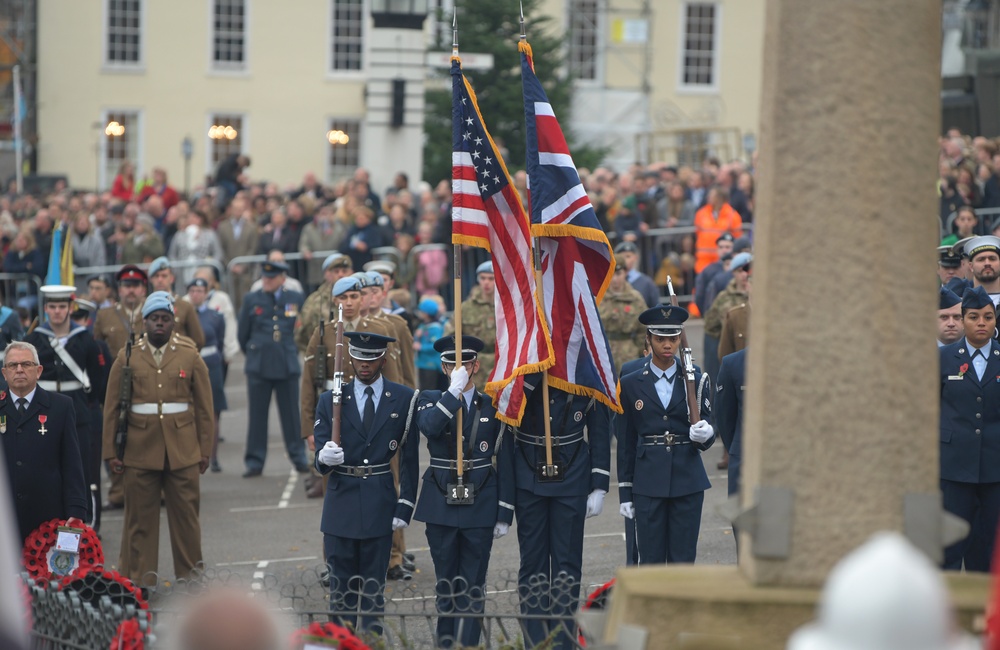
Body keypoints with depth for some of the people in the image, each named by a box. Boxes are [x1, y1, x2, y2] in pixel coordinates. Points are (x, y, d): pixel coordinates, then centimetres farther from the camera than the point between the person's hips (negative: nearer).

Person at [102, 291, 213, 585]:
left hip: (183, 452, 0)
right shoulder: (127, 357, 5)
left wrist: (205, 450, 3)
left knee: (186, 516, 3)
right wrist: (111, 451, 2)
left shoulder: (190, 357, 6)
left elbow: (204, 407, 7)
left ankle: (190, 577, 13)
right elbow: (112, 408, 6)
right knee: (139, 519, 2)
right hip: (139, 451, 0)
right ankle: (137, 580, 8)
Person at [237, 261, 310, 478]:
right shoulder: (251, 300, 6)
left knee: (291, 413, 3)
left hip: (287, 364, 0)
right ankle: (255, 461, 5)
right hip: (258, 366, 0)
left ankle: (299, 458, 13)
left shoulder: (296, 299, 6)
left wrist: (292, 351, 11)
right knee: (257, 414, 1)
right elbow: (243, 334, 12)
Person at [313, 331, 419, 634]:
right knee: (341, 586, 3)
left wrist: (405, 506, -4)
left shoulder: (404, 399, 2)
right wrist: (324, 458, -24)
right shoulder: (331, 400, 4)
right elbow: (320, 459, 0)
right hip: (341, 504, 1)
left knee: (374, 586, 5)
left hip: (380, 505, -1)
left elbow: (410, 458, 2)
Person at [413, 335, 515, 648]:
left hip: (480, 506, -1)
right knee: (446, 588, 9)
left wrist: (504, 514, 0)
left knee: (472, 589, -1)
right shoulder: (430, 400, 4)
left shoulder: (492, 406, 3)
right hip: (441, 504, 1)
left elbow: (505, 463, 3)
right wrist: (455, 390, -23)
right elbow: (430, 426, -21)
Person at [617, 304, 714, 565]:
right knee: (651, 561, -1)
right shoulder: (631, 385, 5)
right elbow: (625, 443, 7)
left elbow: (707, 433, 5)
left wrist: (704, 435, -20)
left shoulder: (696, 381, 6)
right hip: (648, 483, 0)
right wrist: (625, 492, 5)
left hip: (687, 481, 1)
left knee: (683, 560, 1)